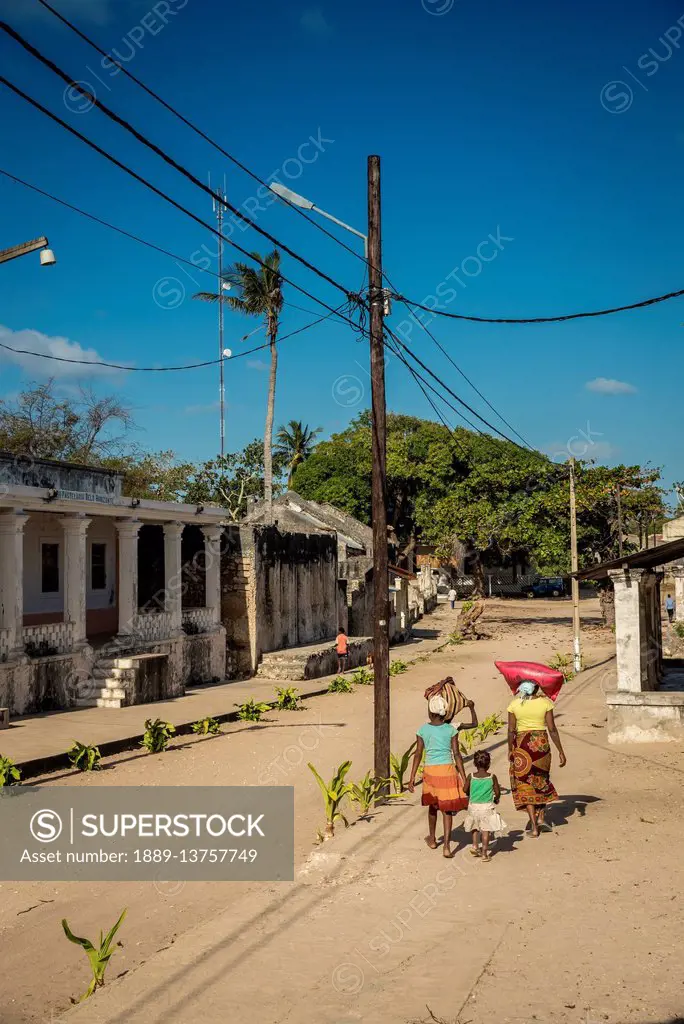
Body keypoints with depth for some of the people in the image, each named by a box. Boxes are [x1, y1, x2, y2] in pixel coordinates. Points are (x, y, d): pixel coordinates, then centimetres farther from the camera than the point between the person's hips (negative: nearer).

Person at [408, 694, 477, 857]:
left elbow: (418, 754, -5)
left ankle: (432, 839, 38)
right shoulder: (451, 729, -4)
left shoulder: (423, 730, -3)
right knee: (446, 808, 3)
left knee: (433, 805, 22)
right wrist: (464, 777, -3)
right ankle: (447, 847, -4)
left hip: (430, 770, 1)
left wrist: (412, 778, -2)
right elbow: (457, 754, -6)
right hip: (448, 769, -1)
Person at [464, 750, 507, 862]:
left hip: (473, 806, 2)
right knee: (486, 829, 7)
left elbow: (466, 790, 0)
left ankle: (475, 845, 16)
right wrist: (496, 799, 16)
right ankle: (484, 853, 7)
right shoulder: (492, 777, -11)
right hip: (487, 806, -2)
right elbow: (497, 792, -5)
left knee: (475, 827, 25)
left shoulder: (471, 777, -8)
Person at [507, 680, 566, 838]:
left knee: (525, 783, 6)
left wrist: (510, 750, 10)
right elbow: (552, 729, -5)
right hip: (541, 743, 1)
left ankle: (534, 826, 3)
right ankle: (541, 817, 16)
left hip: (521, 745, -1)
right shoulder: (545, 702, -4)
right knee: (542, 779, 23)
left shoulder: (514, 705, -4)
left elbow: (511, 731, -3)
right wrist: (561, 751, 1)